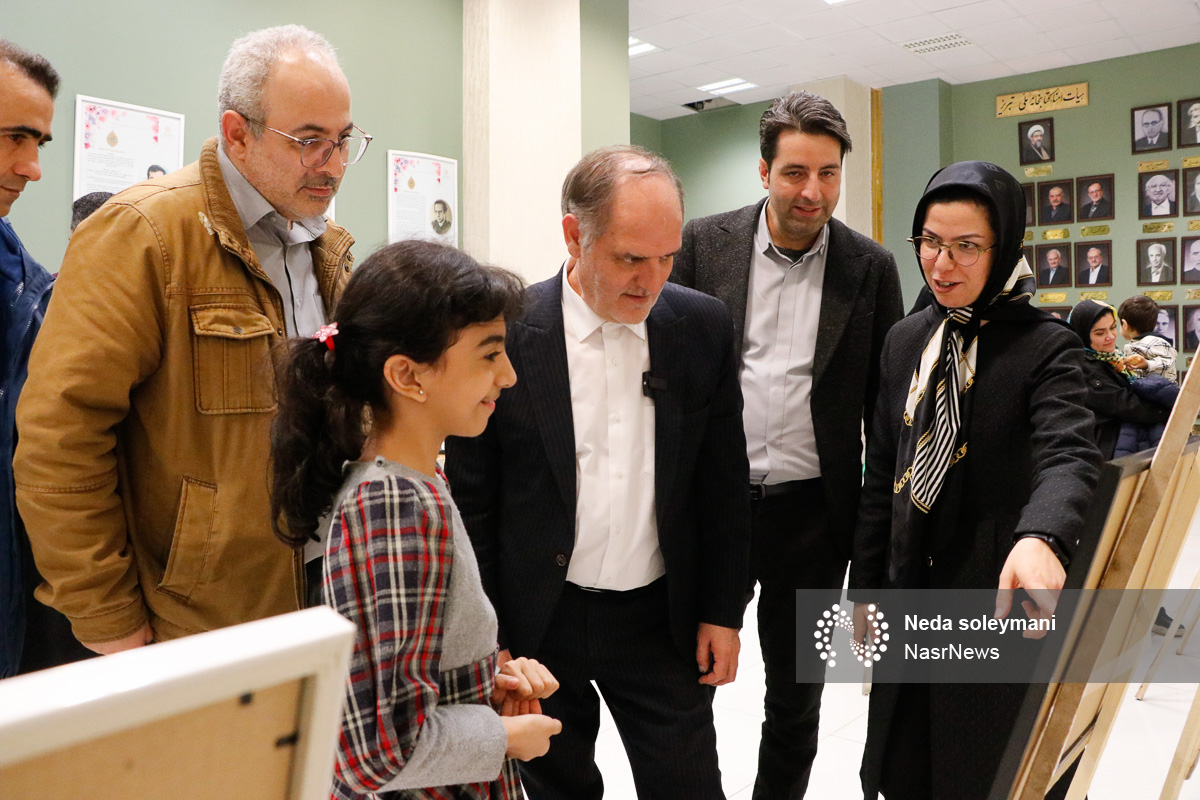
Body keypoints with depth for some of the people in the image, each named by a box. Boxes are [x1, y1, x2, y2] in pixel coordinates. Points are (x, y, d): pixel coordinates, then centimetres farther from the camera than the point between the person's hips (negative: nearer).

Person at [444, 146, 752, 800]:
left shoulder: (703, 328, -4)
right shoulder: (503, 334, -13)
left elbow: (724, 485, 4)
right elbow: (471, 505, -6)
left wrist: (723, 612, 4)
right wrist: (489, 640, -5)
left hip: (662, 620, 2)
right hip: (538, 622, -1)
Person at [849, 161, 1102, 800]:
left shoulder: (1045, 348, -10)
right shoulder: (905, 341, 5)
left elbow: (1069, 454, -27)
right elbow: (881, 476, 8)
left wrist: (1041, 537, -49)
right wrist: (863, 587, 9)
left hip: (1003, 602, -4)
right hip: (908, 592, 5)